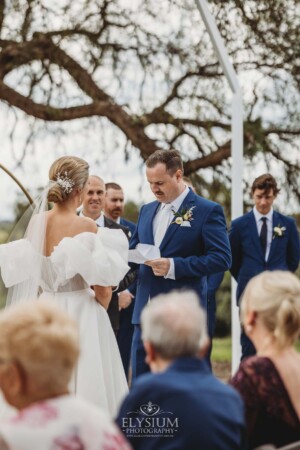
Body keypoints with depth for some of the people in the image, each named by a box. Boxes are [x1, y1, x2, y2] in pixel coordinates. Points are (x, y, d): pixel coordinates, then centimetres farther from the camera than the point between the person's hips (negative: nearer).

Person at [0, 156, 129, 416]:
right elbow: (102, 290, -12)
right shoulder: (86, 227, -14)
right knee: (84, 380, 3)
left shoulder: (36, 222, -1)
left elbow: (27, 271, 7)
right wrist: (102, 306, 8)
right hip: (79, 316, -5)